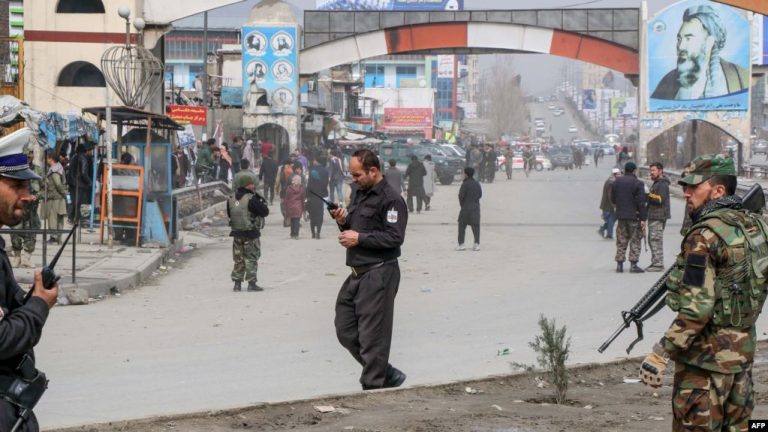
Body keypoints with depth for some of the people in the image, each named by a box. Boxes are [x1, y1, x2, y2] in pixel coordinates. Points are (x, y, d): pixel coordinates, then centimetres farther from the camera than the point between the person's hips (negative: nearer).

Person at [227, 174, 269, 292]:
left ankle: (237, 283, 13)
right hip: (251, 234, -6)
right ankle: (251, 283, 1)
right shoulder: (251, 199, -18)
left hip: (236, 233, 6)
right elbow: (265, 212, -14)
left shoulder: (231, 199, 3)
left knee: (238, 259, 14)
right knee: (251, 259, 2)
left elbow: (229, 214, 14)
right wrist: (261, 200, -3)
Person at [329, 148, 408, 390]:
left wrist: (359, 238, -19)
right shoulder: (359, 193, 16)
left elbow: (395, 237, -21)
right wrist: (343, 223, 3)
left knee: (372, 336, -6)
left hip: (379, 274, -10)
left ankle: (372, 387, 3)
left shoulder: (391, 200, -13)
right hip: (357, 273, 10)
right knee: (345, 330, 11)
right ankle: (388, 375, 21)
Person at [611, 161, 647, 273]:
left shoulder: (617, 182, 5)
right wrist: (643, 218, -12)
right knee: (635, 240, 2)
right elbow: (641, 202, -13)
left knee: (621, 241, 10)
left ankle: (619, 264, 8)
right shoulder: (638, 183, -11)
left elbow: (612, 199, 11)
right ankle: (633, 265, -3)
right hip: (634, 216, -5)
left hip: (621, 215, 5)